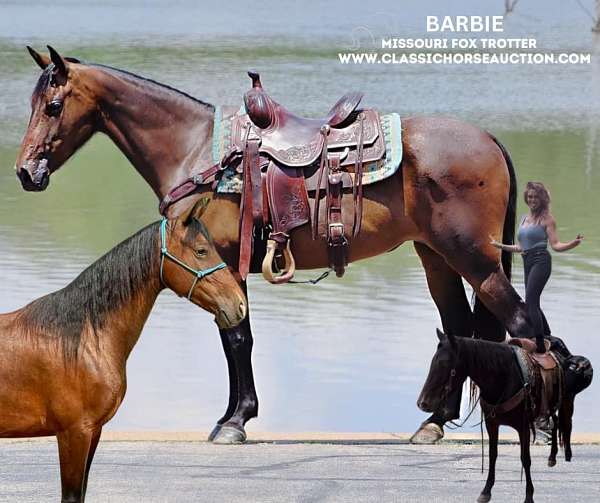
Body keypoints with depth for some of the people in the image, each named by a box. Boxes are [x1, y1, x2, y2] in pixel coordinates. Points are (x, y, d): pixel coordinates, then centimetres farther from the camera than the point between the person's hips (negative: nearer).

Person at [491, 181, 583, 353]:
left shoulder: (546, 218, -1)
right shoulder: (524, 219, 18)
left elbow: (555, 245, -6)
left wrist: (573, 244, -24)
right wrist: (500, 246, 28)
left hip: (541, 261, -8)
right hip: (528, 262, 8)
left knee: (530, 302, -19)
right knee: (533, 305, 12)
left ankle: (540, 344, -23)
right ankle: (549, 339, 26)